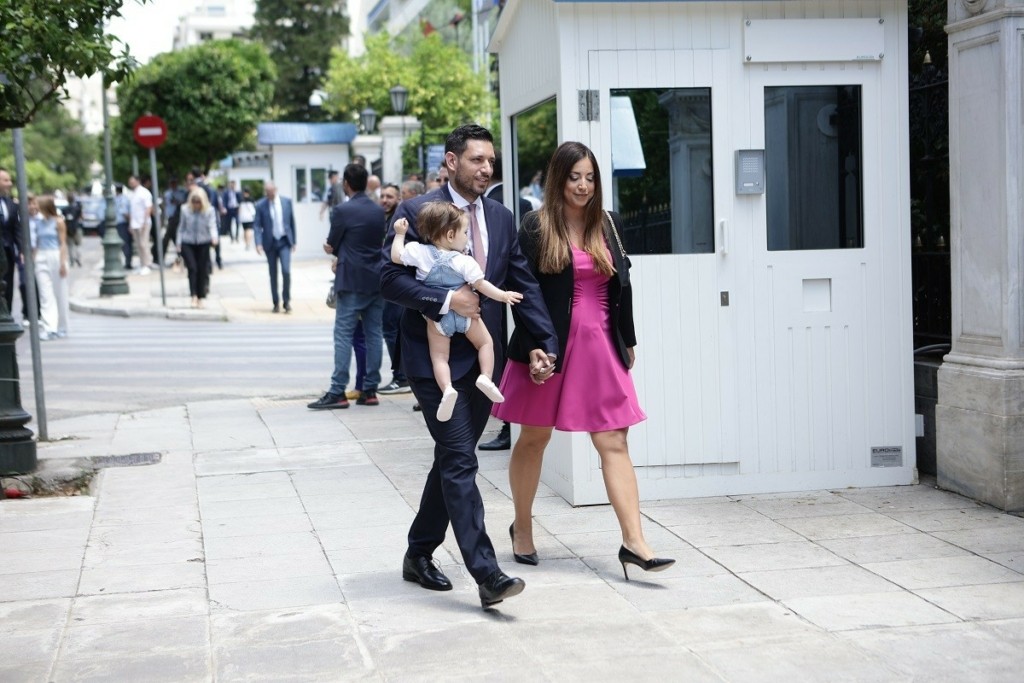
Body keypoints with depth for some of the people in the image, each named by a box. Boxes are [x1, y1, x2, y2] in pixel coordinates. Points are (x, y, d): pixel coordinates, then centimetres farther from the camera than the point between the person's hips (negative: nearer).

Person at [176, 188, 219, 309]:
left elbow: (212, 226, -15)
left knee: (202, 271, 4)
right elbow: (181, 227, 6)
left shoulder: (209, 210, -8)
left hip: (203, 243, 0)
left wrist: (214, 236, -35)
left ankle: (201, 298, 15)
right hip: (187, 243, 0)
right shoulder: (185, 209, -3)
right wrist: (178, 243, 5)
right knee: (192, 268, -15)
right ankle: (194, 296, -15)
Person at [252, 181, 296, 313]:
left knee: (286, 271, -12)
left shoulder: (286, 202, 1)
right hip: (270, 242, 0)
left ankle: (287, 301, 3)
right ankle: (276, 303, 15)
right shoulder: (260, 205, -4)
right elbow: (257, 225, -6)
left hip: (284, 241, 0)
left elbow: (292, 222, 7)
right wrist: (258, 243, -18)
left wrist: (293, 241, 6)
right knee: (273, 274, 6)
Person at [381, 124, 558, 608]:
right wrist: (444, 300, -20)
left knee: (452, 460, 14)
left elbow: (523, 284, 12)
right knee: (460, 463, -11)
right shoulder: (416, 212, -7)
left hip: (481, 357, 7)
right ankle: (486, 573, -13)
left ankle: (419, 555, 29)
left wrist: (544, 342, 3)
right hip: (435, 356, -6)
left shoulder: (502, 219, 11)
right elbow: (389, 277, -10)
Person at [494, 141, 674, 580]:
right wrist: (534, 347, -17)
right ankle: (522, 527, 31)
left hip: (600, 346, 3)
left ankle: (634, 542, -8)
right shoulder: (536, 227, -6)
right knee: (534, 438, 12)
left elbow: (621, 287, 14)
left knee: (614, 443, -4)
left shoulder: (606, 226, 9)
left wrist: (627, 342, 13)